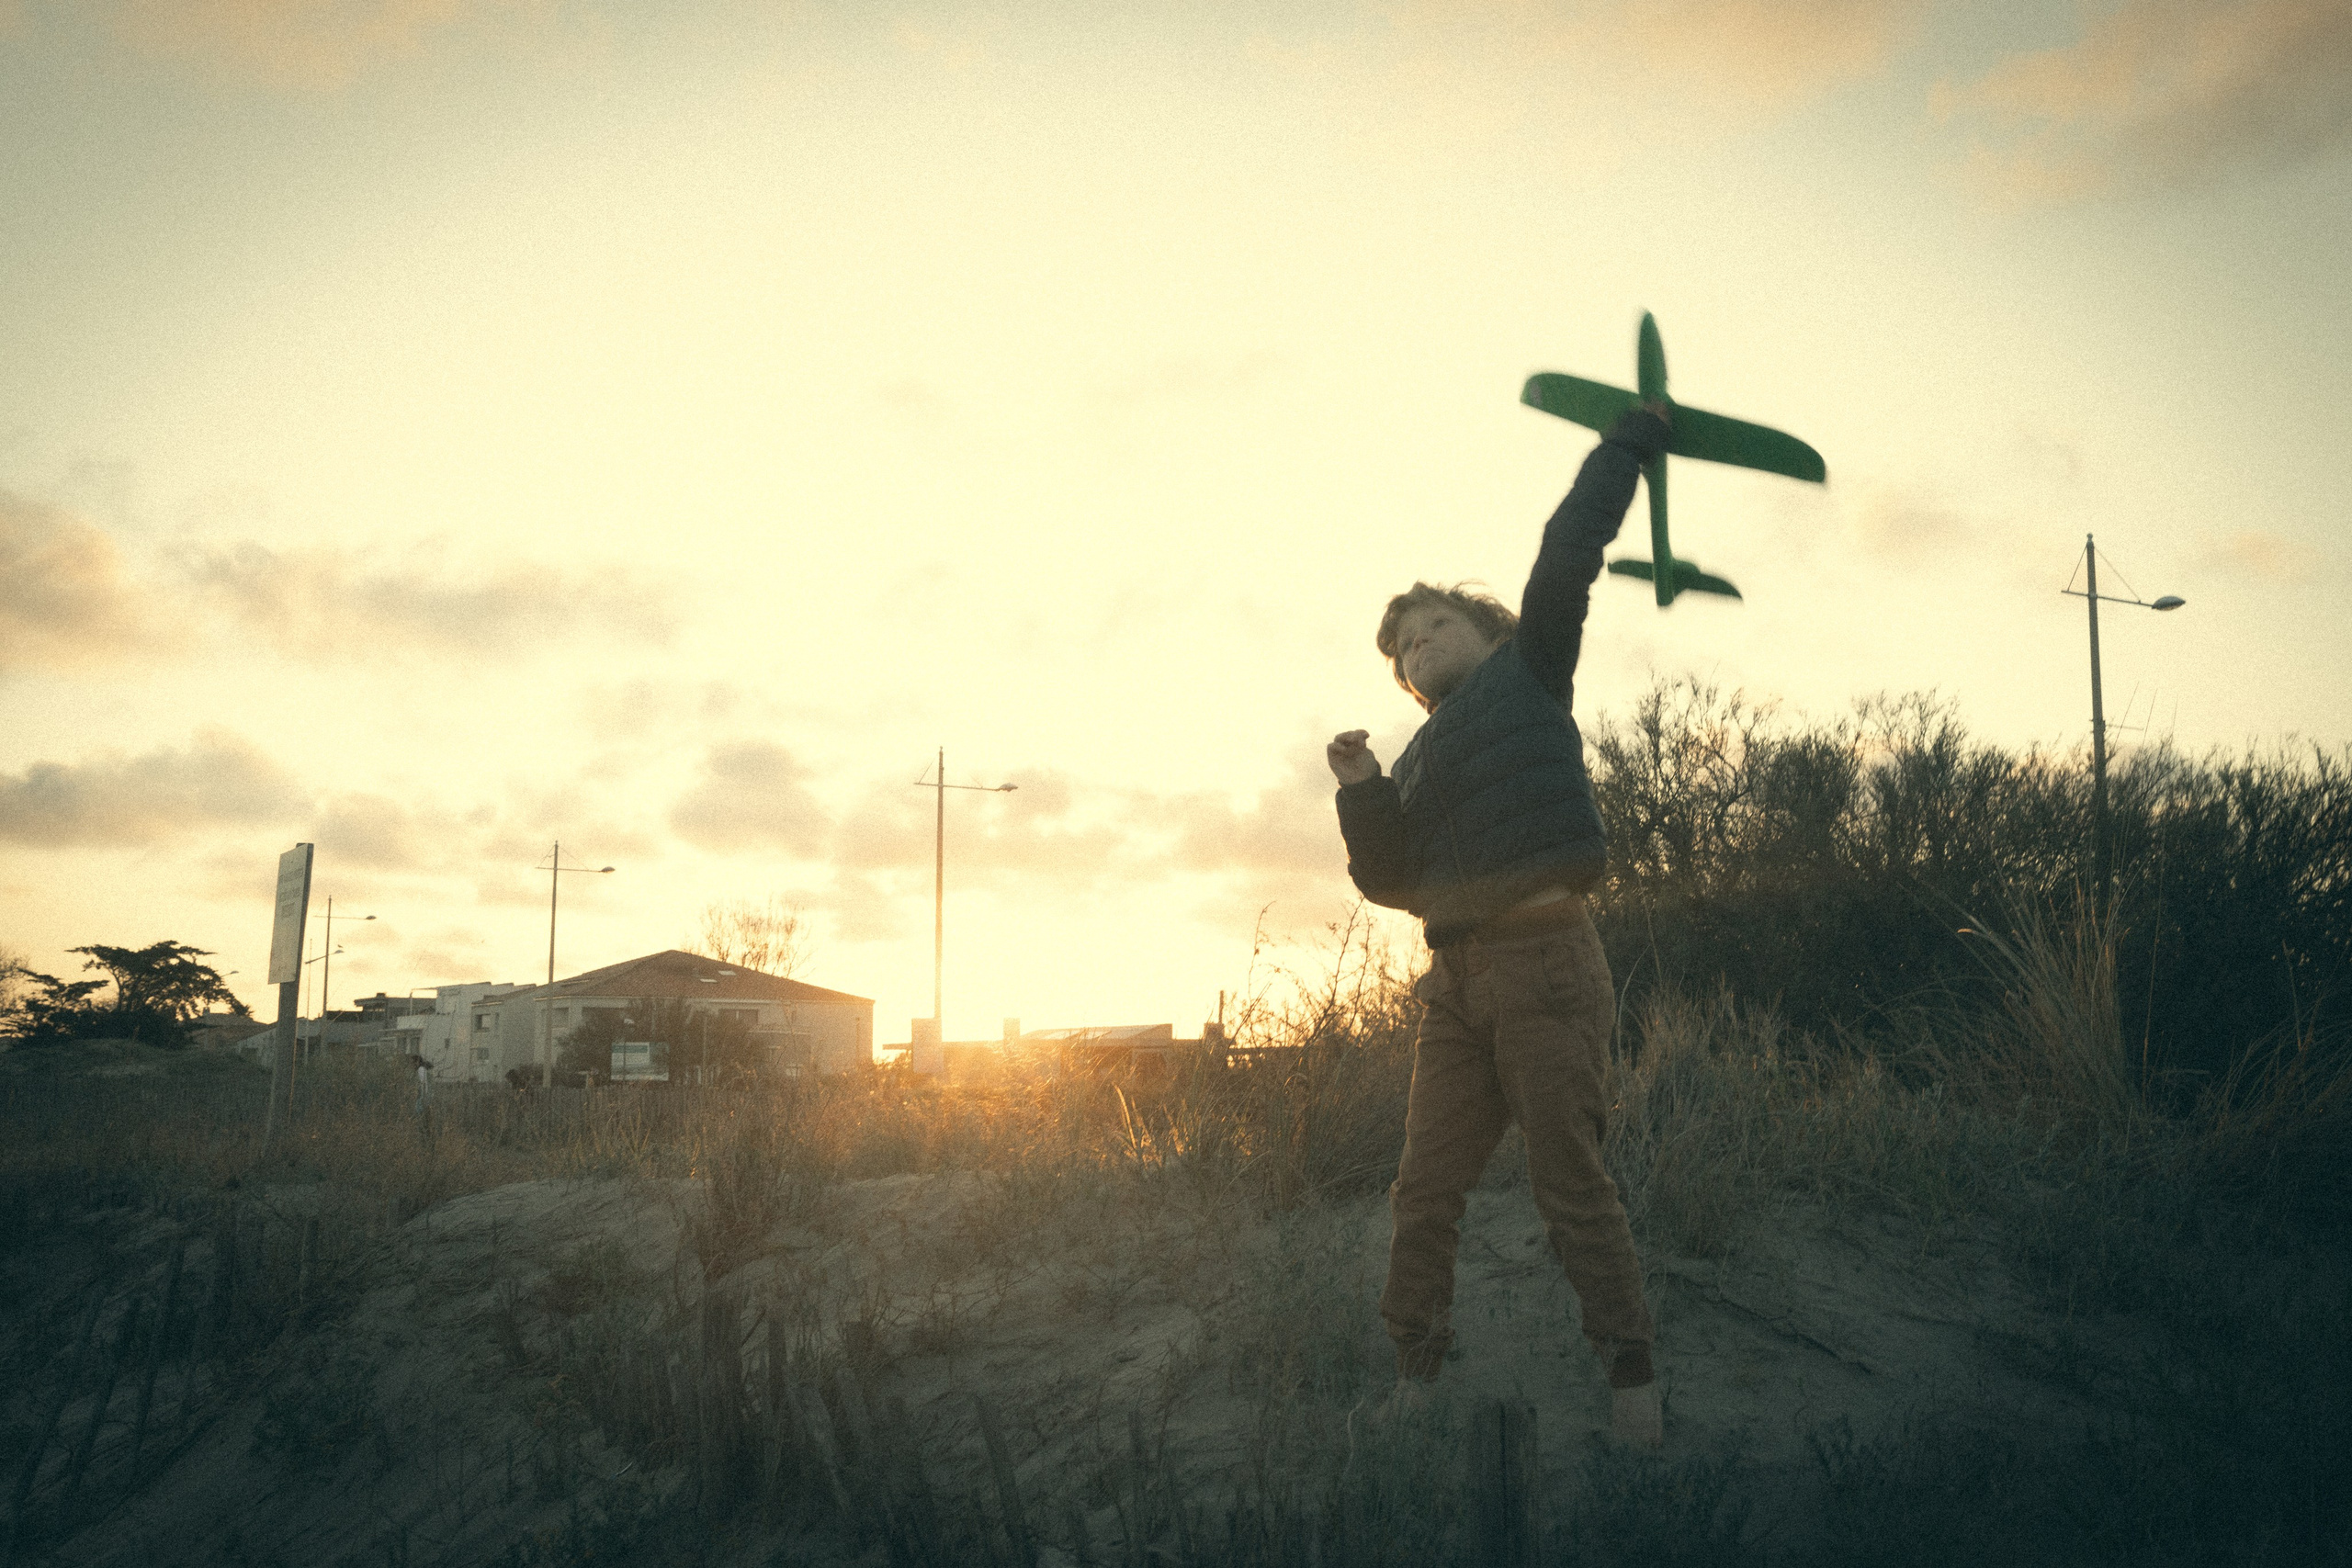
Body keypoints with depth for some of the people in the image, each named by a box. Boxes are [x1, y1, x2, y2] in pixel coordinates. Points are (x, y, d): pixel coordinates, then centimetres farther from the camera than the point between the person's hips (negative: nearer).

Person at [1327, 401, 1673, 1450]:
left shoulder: (1527, 673, 10)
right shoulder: (1420, 759, 23)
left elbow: (1569, 550, 1)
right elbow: (1388, 880, 16)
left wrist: (1632, 439, 2)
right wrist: (1360, 795, 1)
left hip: (1543, 961, -6)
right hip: (1456, 984, 6)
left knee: (1572, 1184, -5)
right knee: (1424, 1190, 4)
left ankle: (1631, 1377, 5)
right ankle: (1414, 1376, 12)